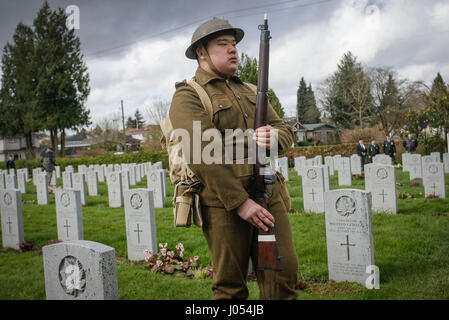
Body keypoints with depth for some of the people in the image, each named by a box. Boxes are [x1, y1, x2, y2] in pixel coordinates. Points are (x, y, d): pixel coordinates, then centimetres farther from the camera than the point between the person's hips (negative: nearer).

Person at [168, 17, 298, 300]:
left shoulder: (250, 92, 21)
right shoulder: (188, 96, -3)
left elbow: (286, 131, 15)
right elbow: (203, 154, -14)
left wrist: (275, 137, -11)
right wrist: (240, 202, -18)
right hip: (224, 203, -6)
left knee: (284, 274, 3)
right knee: (230, 286, 4)